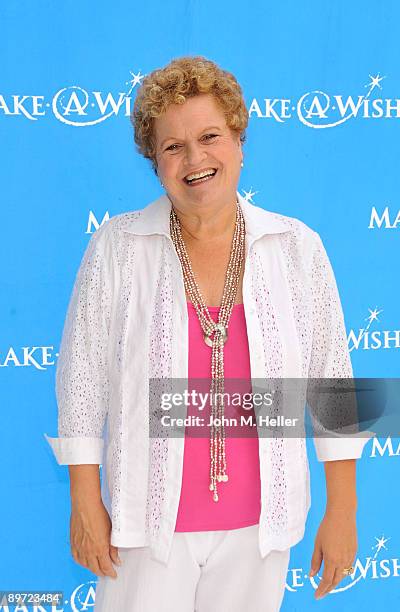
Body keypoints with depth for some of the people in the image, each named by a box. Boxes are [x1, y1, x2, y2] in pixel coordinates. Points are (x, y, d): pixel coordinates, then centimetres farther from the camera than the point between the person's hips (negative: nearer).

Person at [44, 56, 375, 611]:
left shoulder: (297, 247, -4)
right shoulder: (116, 247, -8)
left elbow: (332, 378, 0)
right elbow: (83, 377, -3)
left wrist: (342, 509, 1)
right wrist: (85, 503, -2)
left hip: (258, 524, 2)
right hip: (150, 520, -1)